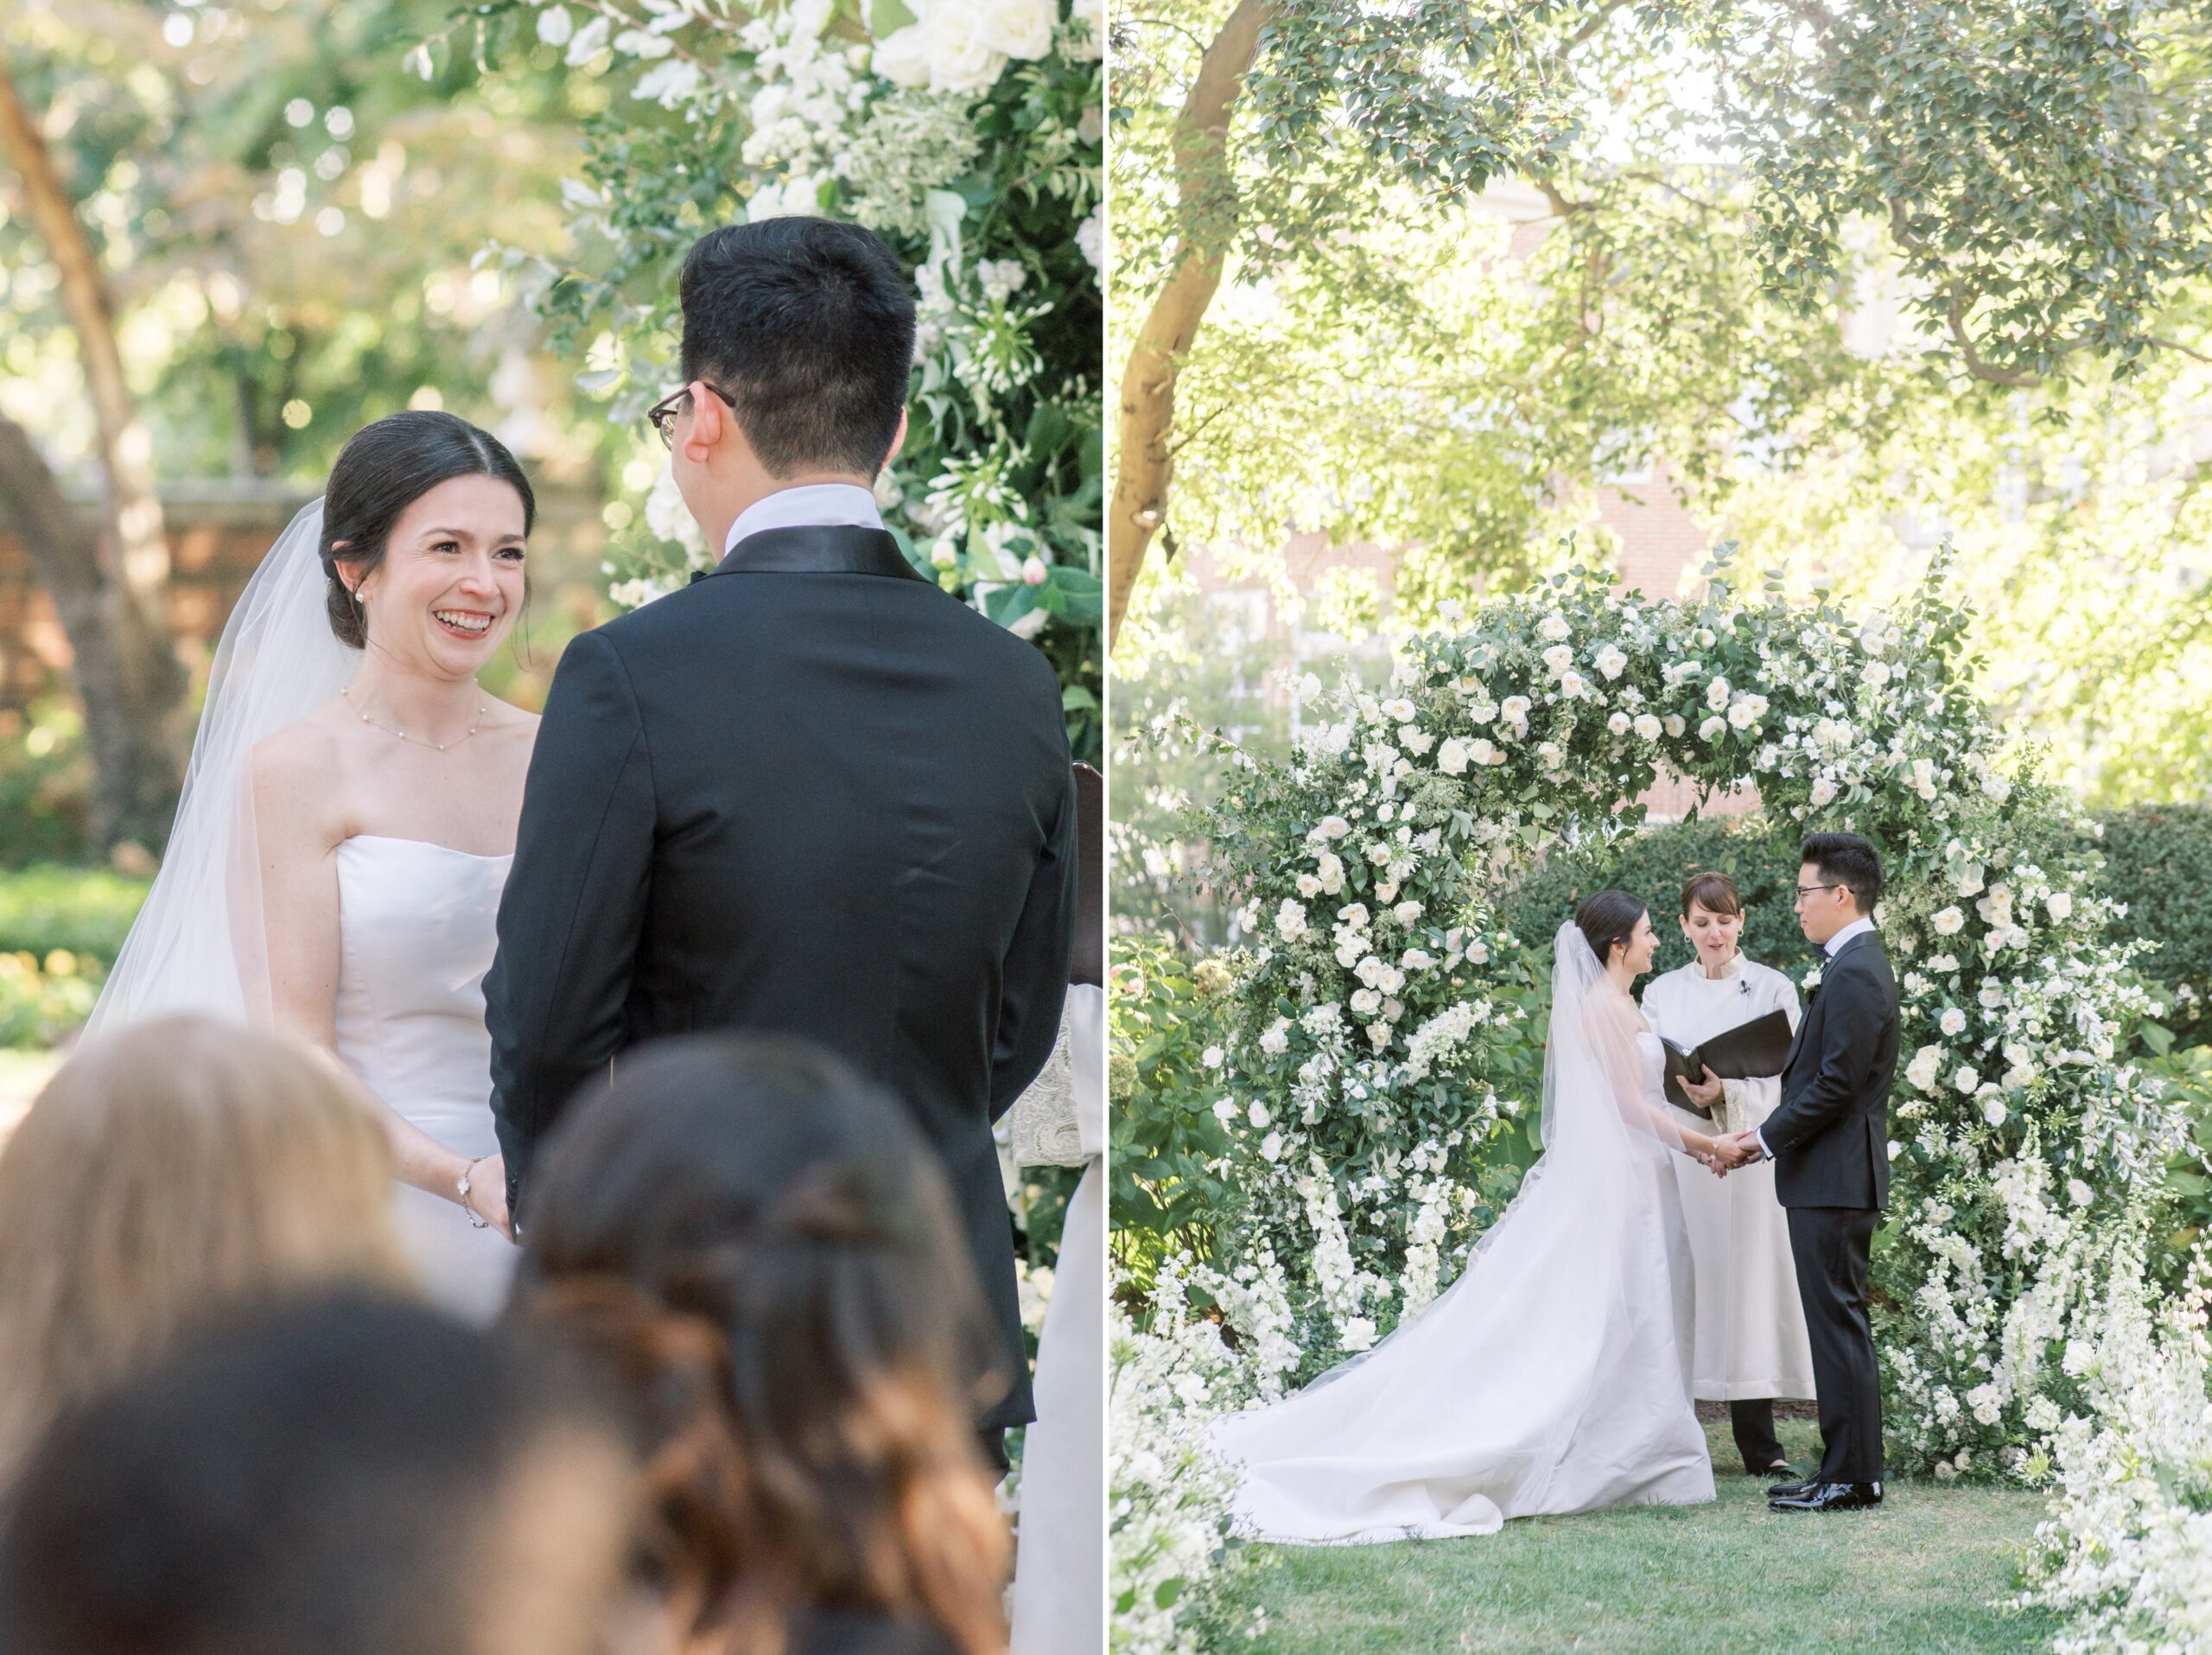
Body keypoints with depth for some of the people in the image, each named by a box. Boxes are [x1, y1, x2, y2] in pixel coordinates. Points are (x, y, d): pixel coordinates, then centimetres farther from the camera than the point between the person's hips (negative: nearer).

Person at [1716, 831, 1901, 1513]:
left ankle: (1851, 1477, -3)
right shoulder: (1856, 965, 16)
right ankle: (1847, 1470, 17)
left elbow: (1836, 1085, -20)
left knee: (1839, 1323, -6)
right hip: (1831, 1180, 10)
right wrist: (1765, 1134, 11)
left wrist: (1764, 1141, -11)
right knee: (1838, 1323, 12)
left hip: (1833, 1179, -10)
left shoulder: (1855, 974, -16)